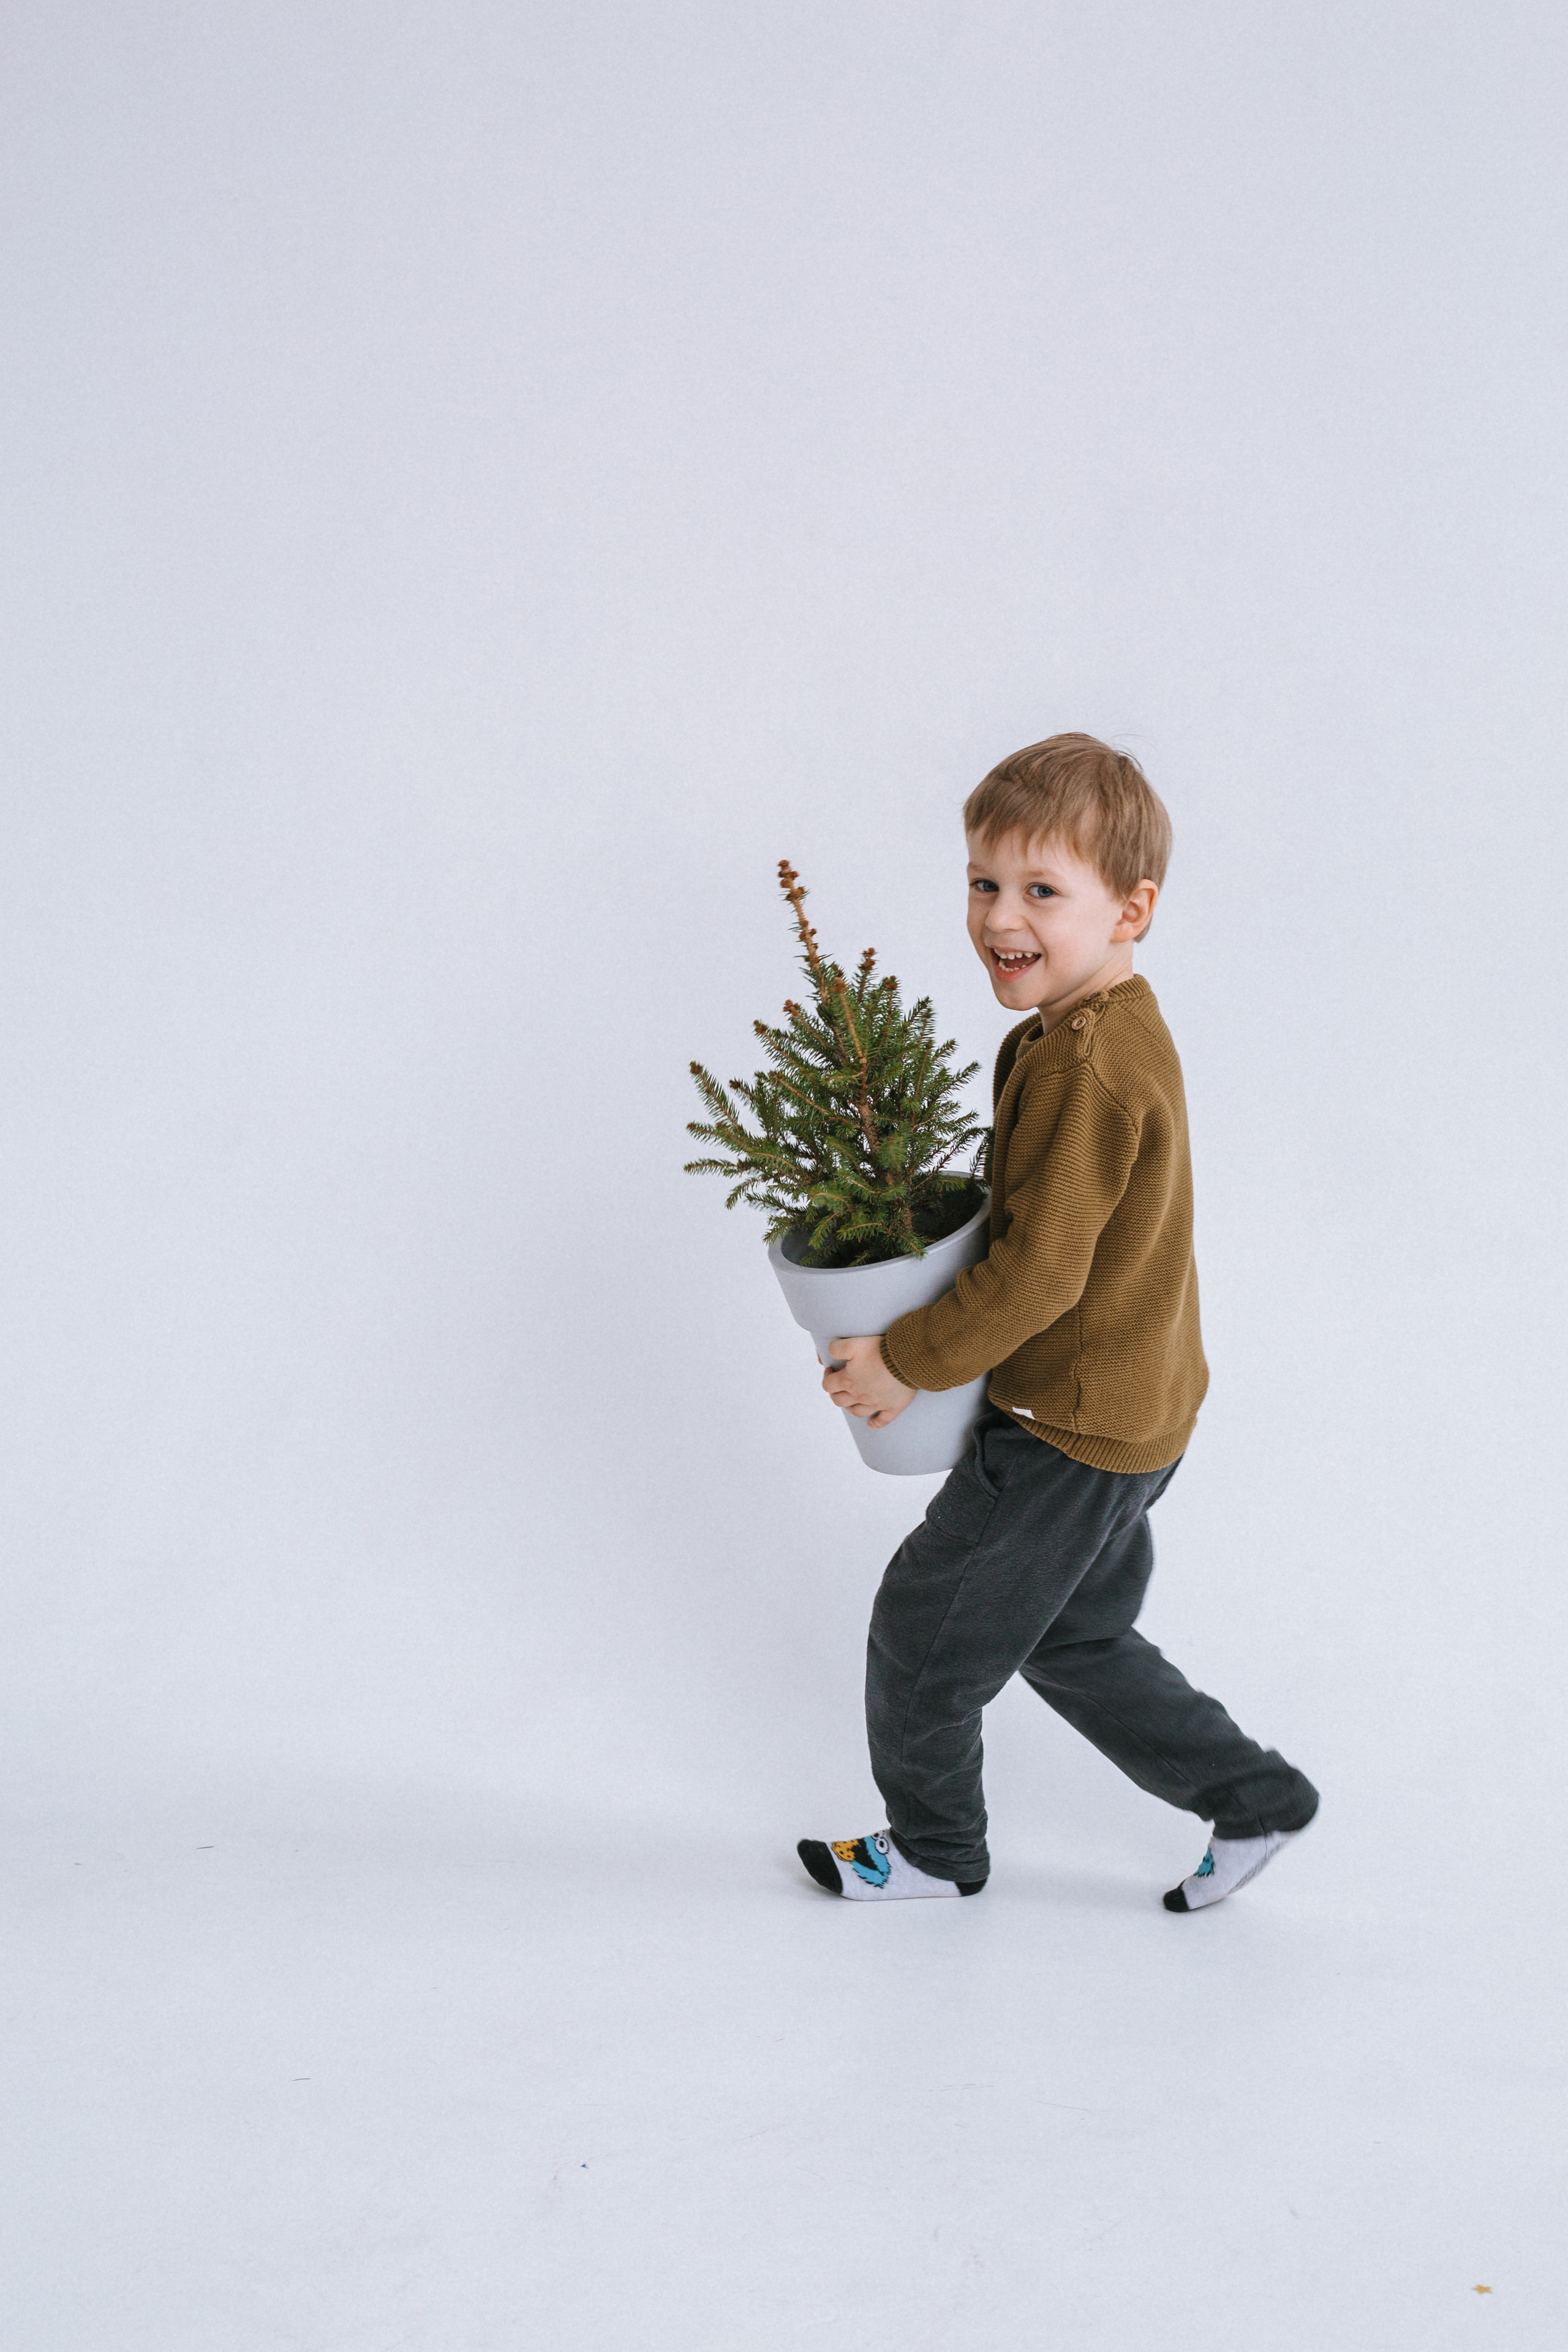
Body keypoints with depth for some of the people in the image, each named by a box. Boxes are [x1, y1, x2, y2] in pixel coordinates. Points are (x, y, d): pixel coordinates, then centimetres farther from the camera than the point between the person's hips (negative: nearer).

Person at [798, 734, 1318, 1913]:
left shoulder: (1084, 1066, -27)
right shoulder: (1113, 1028, 5)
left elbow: (1039, 1273, -26)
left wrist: (907, 1361, -16)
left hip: (1074, 1429, -10)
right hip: (1135, 1408, 10)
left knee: (925, 1621, 8)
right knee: (1073, 1639, 24)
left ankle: (934, 1846, 28)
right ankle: (1255, 1797, 30)